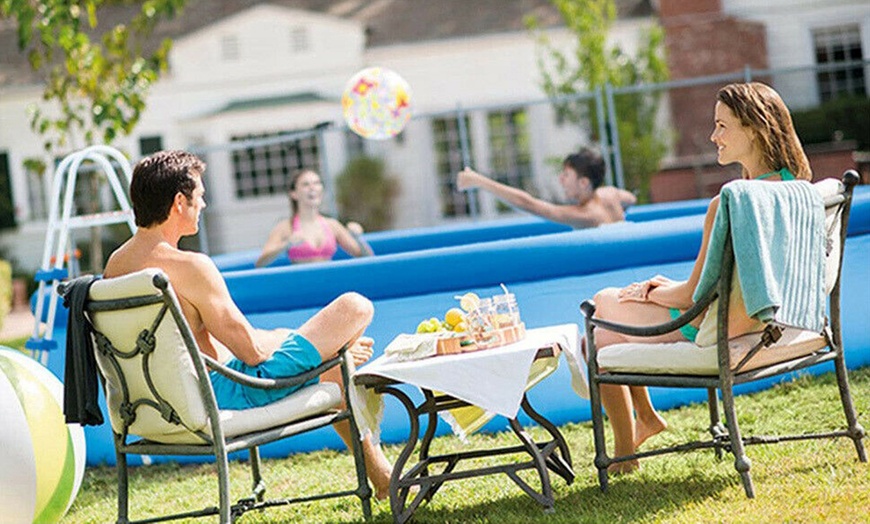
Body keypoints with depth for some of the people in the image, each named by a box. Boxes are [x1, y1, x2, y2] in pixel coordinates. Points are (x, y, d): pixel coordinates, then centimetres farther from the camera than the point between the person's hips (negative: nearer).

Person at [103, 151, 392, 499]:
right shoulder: (188, 266, -22)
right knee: (354, 308, -3)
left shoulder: (114, 264, 6)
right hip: (226, 397, -10)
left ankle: (379, 474, 37)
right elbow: (252, 351, -18)